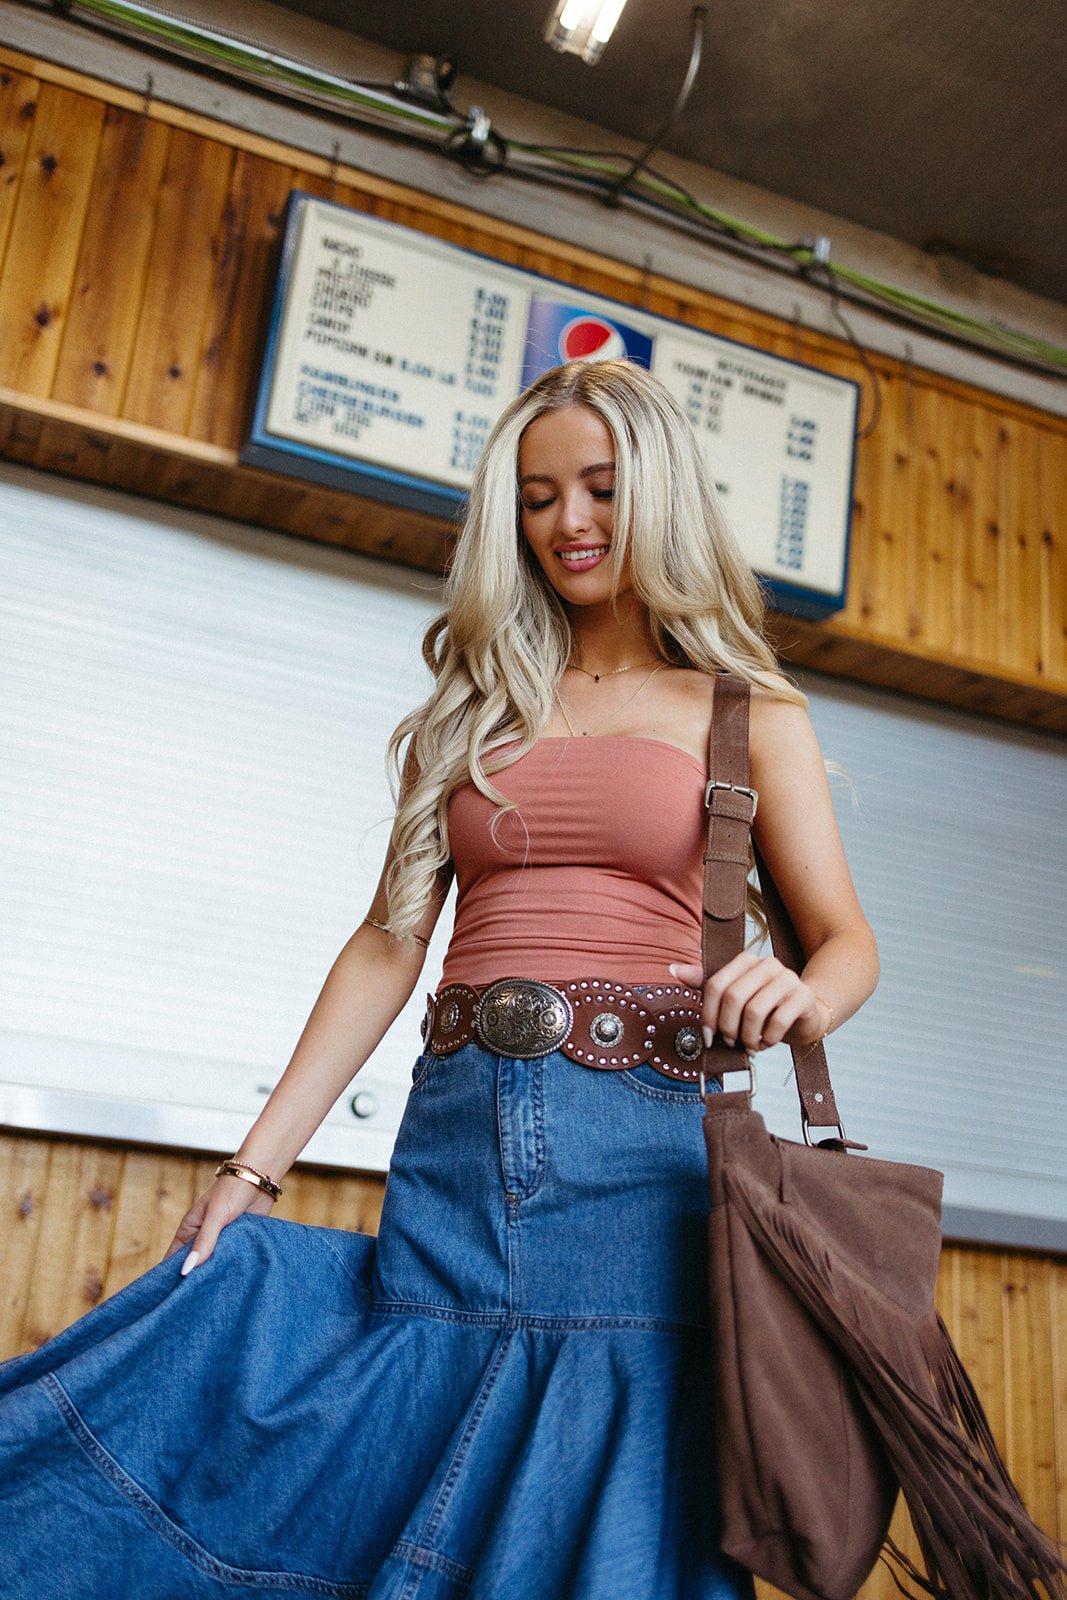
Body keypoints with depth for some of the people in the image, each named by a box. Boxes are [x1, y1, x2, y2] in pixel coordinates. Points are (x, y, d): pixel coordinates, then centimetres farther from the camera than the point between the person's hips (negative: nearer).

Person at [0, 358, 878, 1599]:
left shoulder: (743, 711, 7)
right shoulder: (478, 707, 15)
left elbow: (846, 939, 5)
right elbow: (389, 944, 10)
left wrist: (803, 998, -20)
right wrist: (254, 1166, 3)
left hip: (636, 1144, -2)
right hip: (456, 1140, 3)